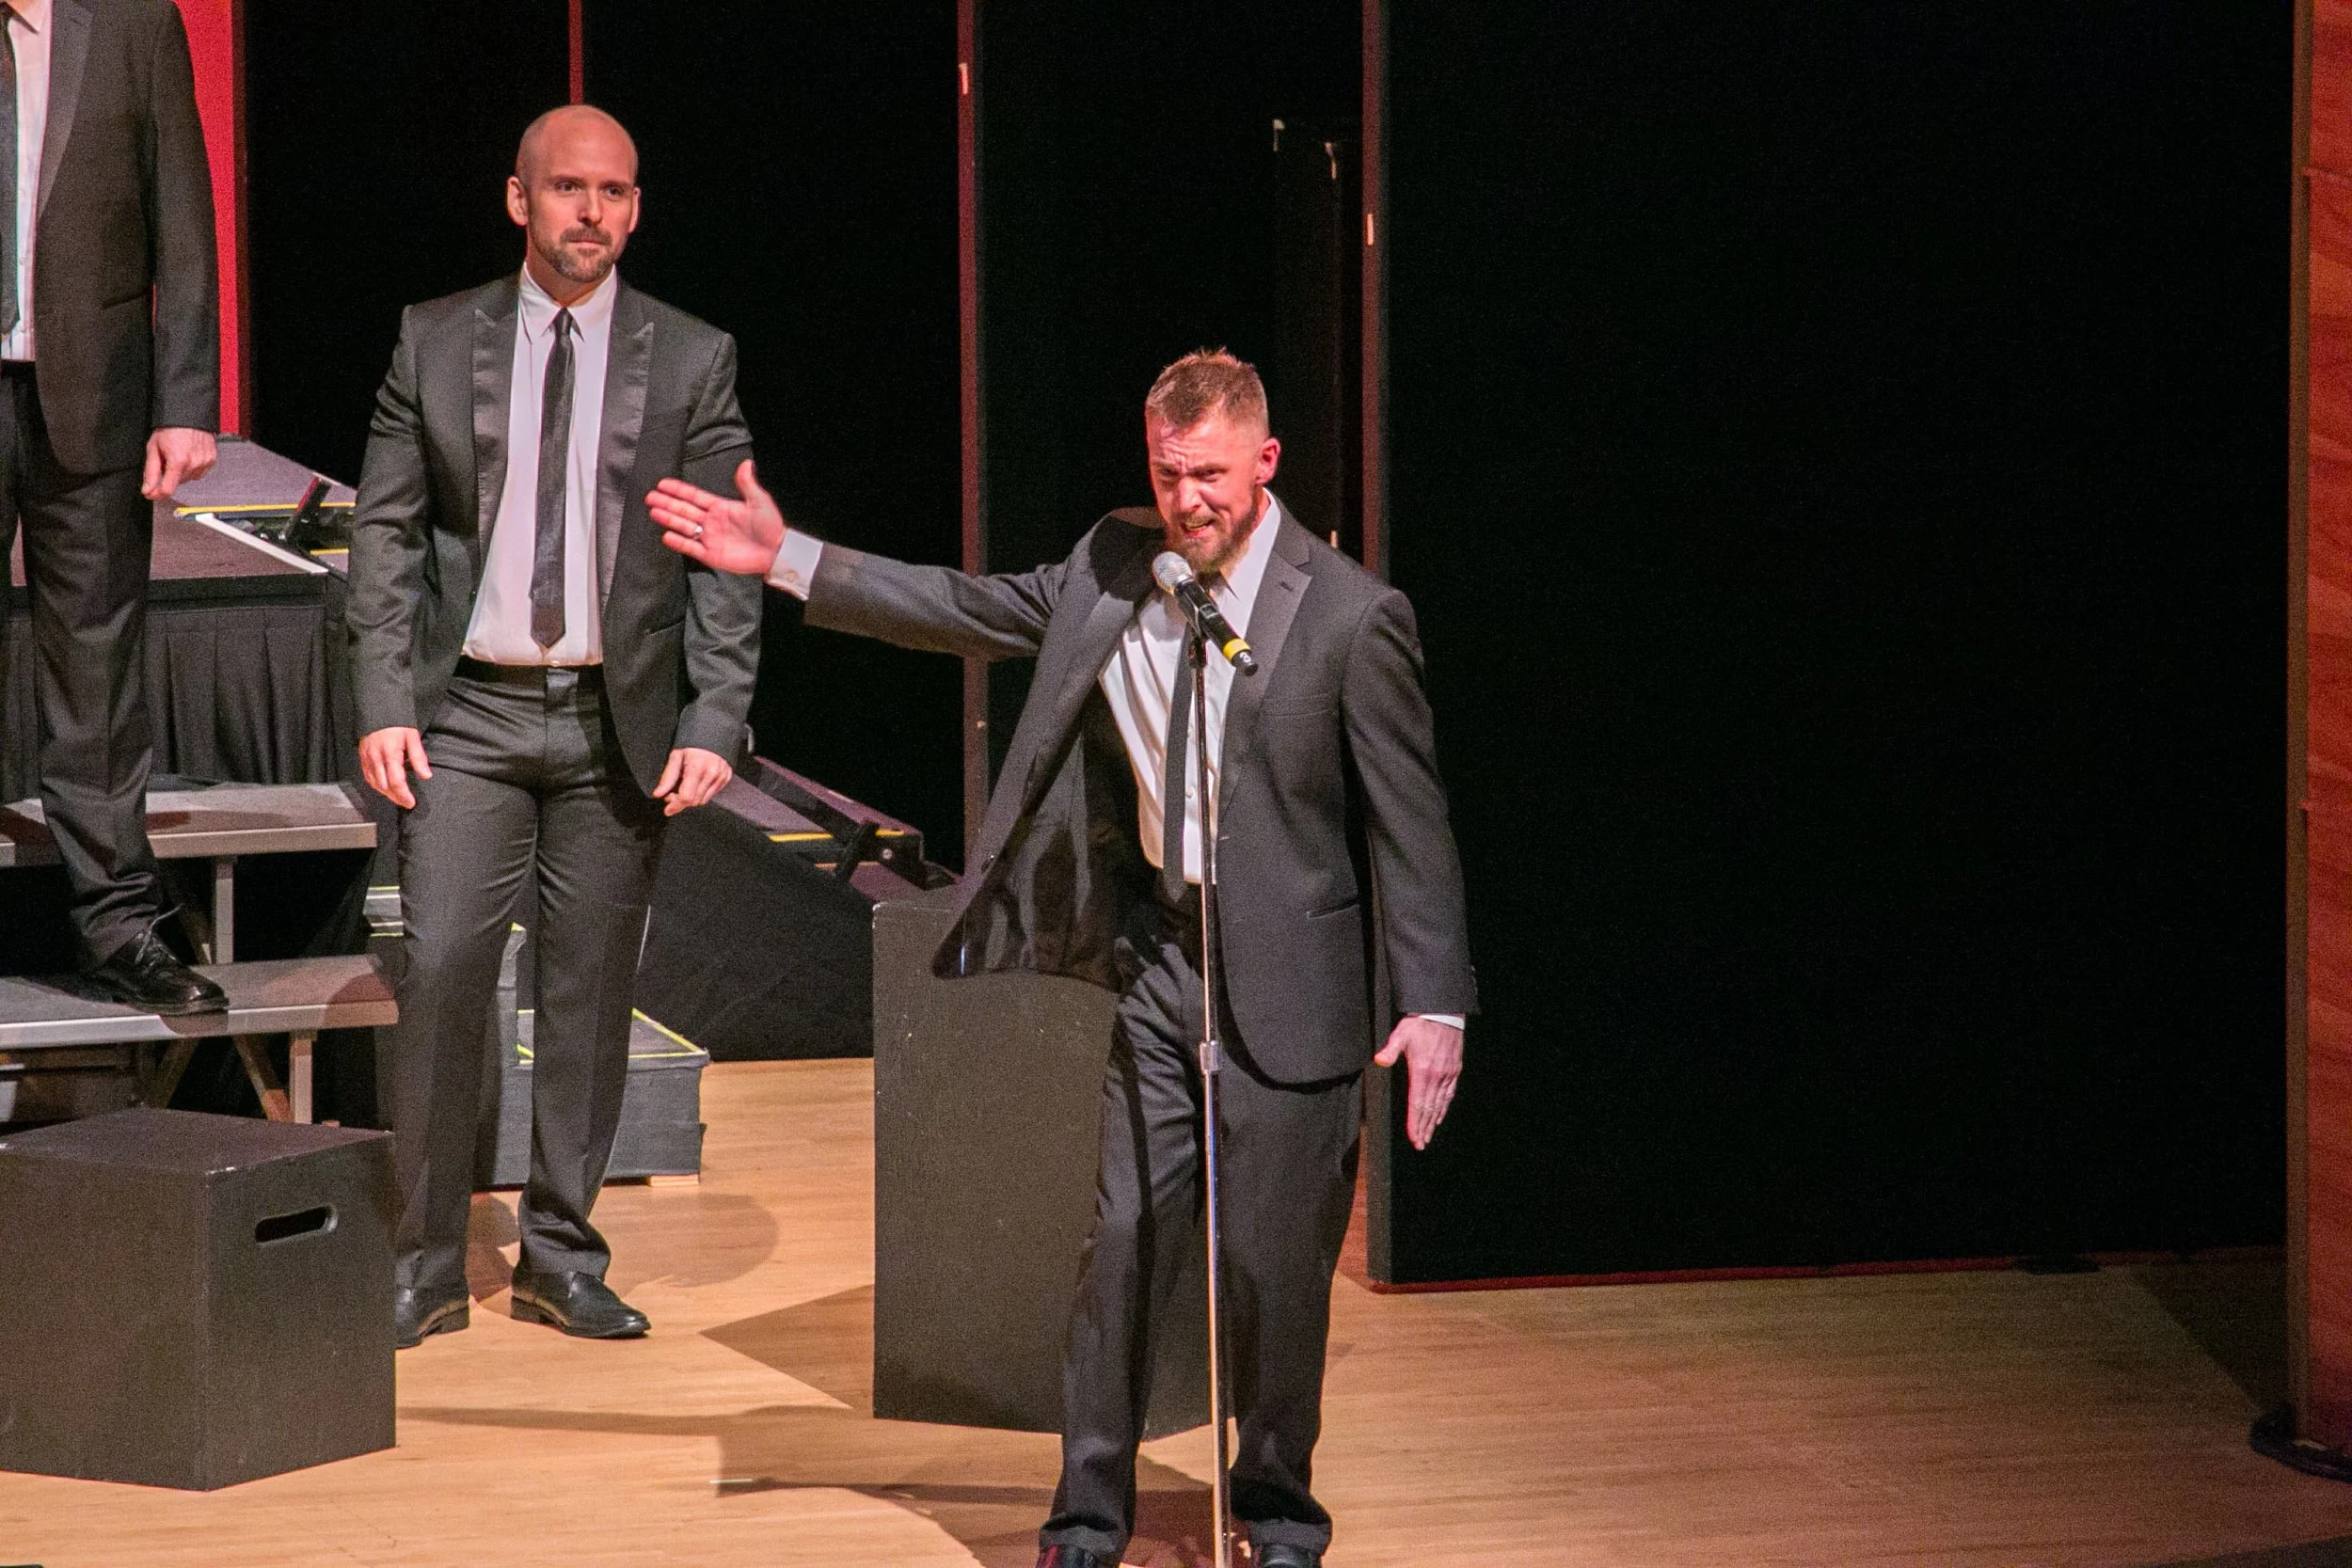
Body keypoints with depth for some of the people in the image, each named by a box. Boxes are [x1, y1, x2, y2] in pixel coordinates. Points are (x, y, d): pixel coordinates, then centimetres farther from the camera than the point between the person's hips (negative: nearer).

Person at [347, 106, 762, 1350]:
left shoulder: (691, 361, 3)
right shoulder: (434, 344, 3)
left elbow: (727, 558, 1)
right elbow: (385, 532, 4)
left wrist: (714, 724, -8)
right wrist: (383, 705, -5)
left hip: (619, 720, 1)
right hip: (471, 710, -1)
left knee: (591, 984, 5)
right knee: (441, 967, -9)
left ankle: (561, 1254, 17)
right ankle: (427, 1258, 2)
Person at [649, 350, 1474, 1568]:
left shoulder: (1349, 615, -13)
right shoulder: (1114, 564, 2)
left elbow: (1411, 821, -10)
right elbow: (968, 610, 11)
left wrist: (1434, 1005, -13)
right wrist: (789, 559, 7)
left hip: (1285, 979, -4)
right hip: (1158, 960, 4)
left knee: (1274, 1264, 4)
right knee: (1125, 1238, 5)